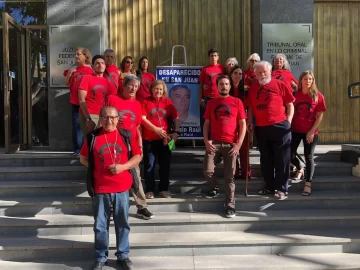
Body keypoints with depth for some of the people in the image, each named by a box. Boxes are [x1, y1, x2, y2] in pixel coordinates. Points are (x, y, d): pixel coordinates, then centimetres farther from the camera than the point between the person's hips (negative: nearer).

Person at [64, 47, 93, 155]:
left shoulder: (90, 70, -3)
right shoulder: (73, 69, 9)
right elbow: (66, 83, 11)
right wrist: (69, 72, -4)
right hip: (75, 101, 4)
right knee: (76, 125, 4)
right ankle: (77, 148, 10)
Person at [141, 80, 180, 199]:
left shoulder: (168, 102, 6)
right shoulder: (146, 102, -1)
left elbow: (176, 118, 4)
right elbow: (143, 119, -9)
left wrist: (176, 132, -9)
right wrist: (155, 129, -17)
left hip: (165, 138, 2)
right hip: (149, 138, -2)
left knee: (165, 164, 9)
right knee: (149, 164, 4)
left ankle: (163, 189, 21)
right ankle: (150, 190, 15)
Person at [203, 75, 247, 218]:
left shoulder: (237, 102, 5)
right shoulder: (211, 103, 11)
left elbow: (243, 124, 2)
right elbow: (206, 124, 11)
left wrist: (238, 144, -7)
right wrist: (206, 141, -4)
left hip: (231, 144, -1)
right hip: (214, 143, 2)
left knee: (229, 176, -1)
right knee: (208, 171, -9)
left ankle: (230, 205, 7)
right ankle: (215, 189, 22)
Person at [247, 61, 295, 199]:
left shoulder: (280, 85, -1)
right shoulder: (253, 88, 11)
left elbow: (290, 105, 0)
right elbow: (251, 107, 17)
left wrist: (288, 121, -8)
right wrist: (249, 121, 5)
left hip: (280, 127, -4)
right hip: (261, 128, 4)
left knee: (281, 159, 1)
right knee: (265, 159, 12)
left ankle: (281, 188, 11)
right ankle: (269, 186, 25)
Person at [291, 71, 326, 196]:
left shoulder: (318, 96, -3)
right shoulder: (295, 95, 1)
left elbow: (320, 116, -4)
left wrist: (312, 131, -10)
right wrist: (289, 127, -3)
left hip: (311, 132, -2)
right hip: (295, 130, 2)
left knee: (309, 157, 1)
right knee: (290, 155, 2)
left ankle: (308, 184, 7)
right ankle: (299, 169, 35)